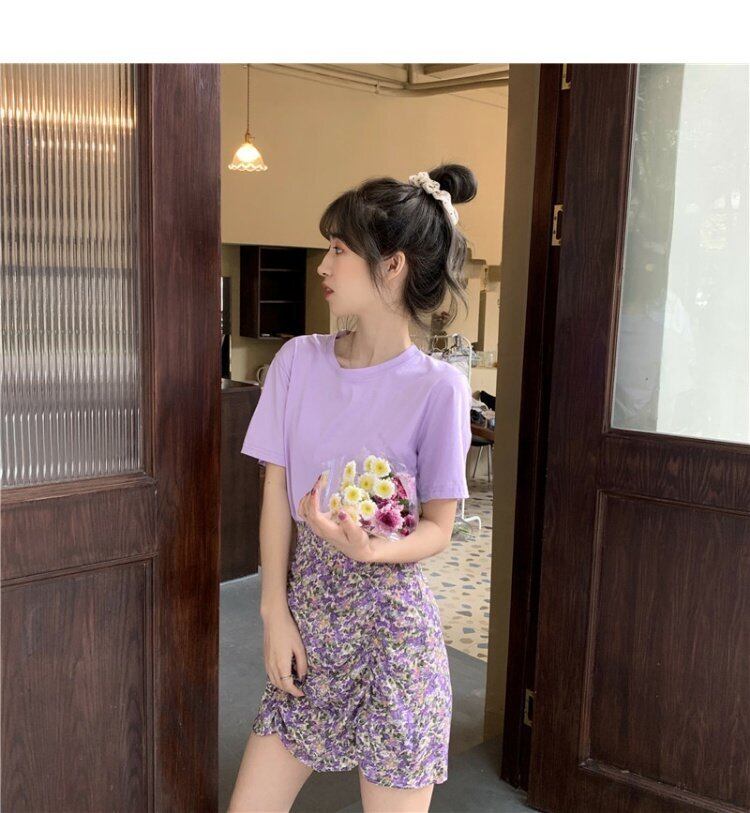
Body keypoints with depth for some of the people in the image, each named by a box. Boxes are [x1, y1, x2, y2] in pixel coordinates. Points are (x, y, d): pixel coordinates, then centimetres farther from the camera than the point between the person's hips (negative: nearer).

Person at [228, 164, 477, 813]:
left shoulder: (438, 386, -12)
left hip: (391, 618, -4)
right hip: (306, 601, 4)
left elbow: (438, 527, -8)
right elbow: (277, 493, 2)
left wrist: (368, 549, -28)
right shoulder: (299, 360, 1)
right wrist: (276, 612, -3)